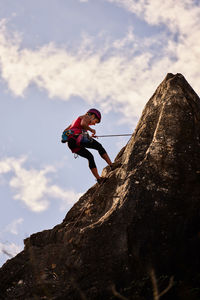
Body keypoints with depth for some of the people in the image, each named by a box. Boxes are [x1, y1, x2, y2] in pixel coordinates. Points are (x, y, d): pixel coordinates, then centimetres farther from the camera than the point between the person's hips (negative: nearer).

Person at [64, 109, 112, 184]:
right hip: (77, 136, -8)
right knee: (99, 146, 3)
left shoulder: (77, 120, 36)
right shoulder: (87, 117, 11)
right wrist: (91, 130, 4)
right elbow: (83, 124, -14)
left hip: (71, 144, 8)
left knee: (90, 157, 14)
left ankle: (98, 178, 6)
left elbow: (65, 131, 37)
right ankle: (112, 166, -4)